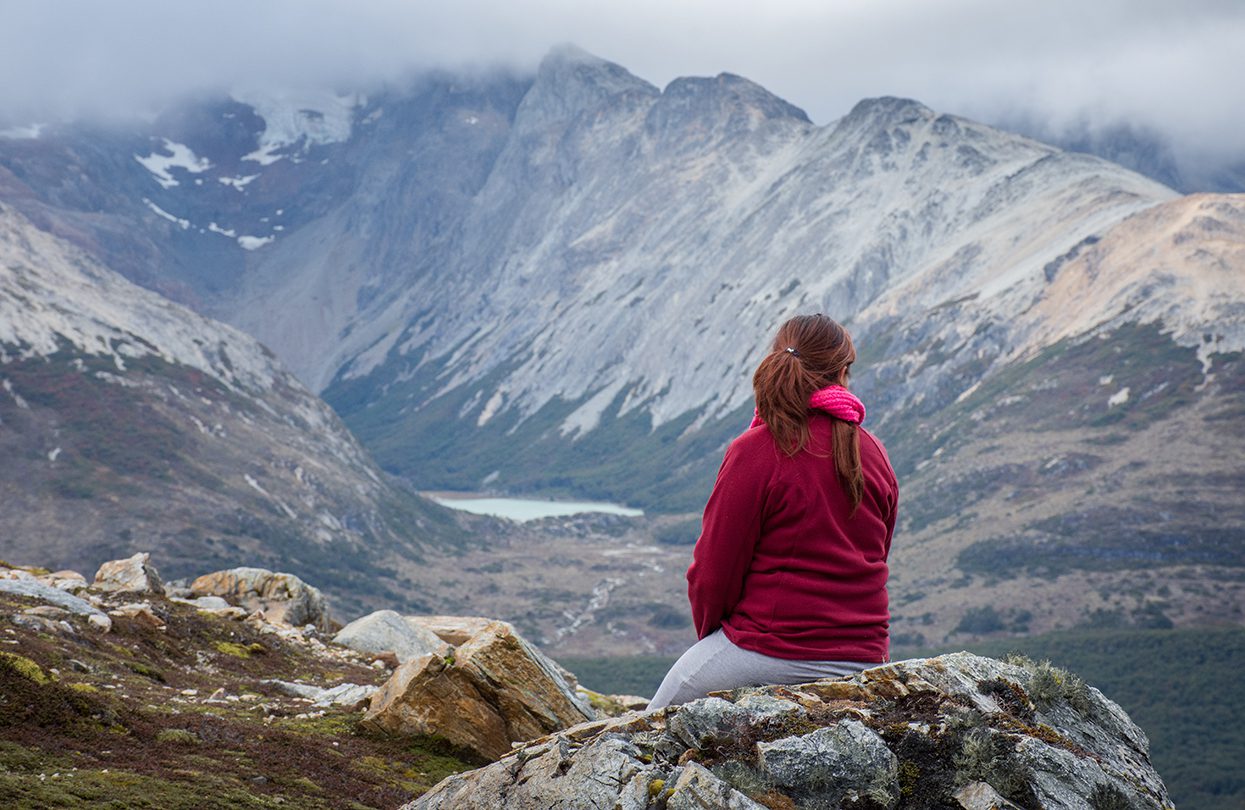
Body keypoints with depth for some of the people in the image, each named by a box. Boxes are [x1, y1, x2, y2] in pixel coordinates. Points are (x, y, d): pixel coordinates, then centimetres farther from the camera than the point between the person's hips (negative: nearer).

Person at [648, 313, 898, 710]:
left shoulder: (755, 451, -13)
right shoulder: (874, 453, 4)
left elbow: (712, 572, -9)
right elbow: (875, 556, 11)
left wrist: (710, 633, 9)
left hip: (774, 654, -6)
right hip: (864, 658, 6)